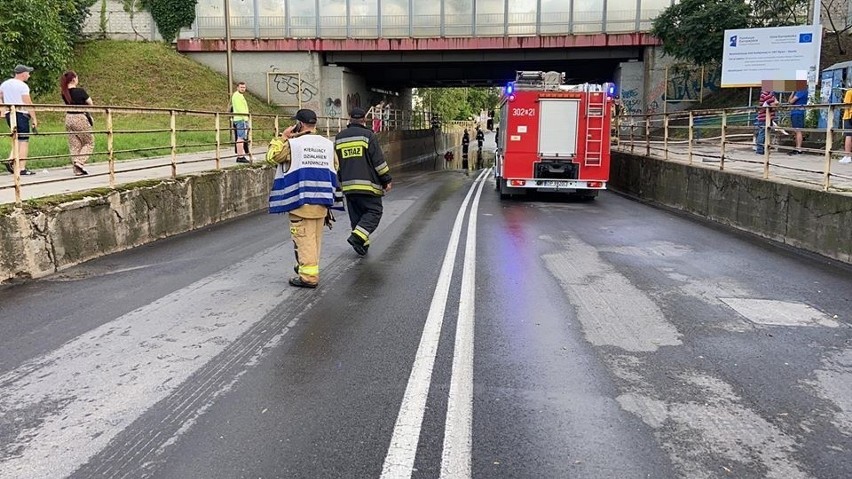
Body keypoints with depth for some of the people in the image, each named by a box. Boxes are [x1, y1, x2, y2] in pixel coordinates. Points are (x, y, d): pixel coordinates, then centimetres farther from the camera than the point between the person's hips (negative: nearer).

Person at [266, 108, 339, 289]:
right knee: (316, 237, 16)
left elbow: (271, 157, 1)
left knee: (304, 238, -1)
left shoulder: (293, 144, -9)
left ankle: (308, 276, -2)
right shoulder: (328, 144, 8)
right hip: (322, 200, 6)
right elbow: (335, 168, 18)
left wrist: (282, 137, 6)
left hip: (301, 201, -5)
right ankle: (309, 267, 30)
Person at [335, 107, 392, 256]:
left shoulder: (339, 138, 12)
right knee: (374, 212, 1)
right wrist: (386, 180, 0)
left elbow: (335, 163, 17)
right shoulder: (368, 135, -6)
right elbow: (379, 161, -7)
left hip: (348, 185, 6)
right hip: (367, 184, -6)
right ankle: (357, 236, -17)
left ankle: (362, 244, 14)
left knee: (356, 215, 14)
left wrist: (341, 180, 27)